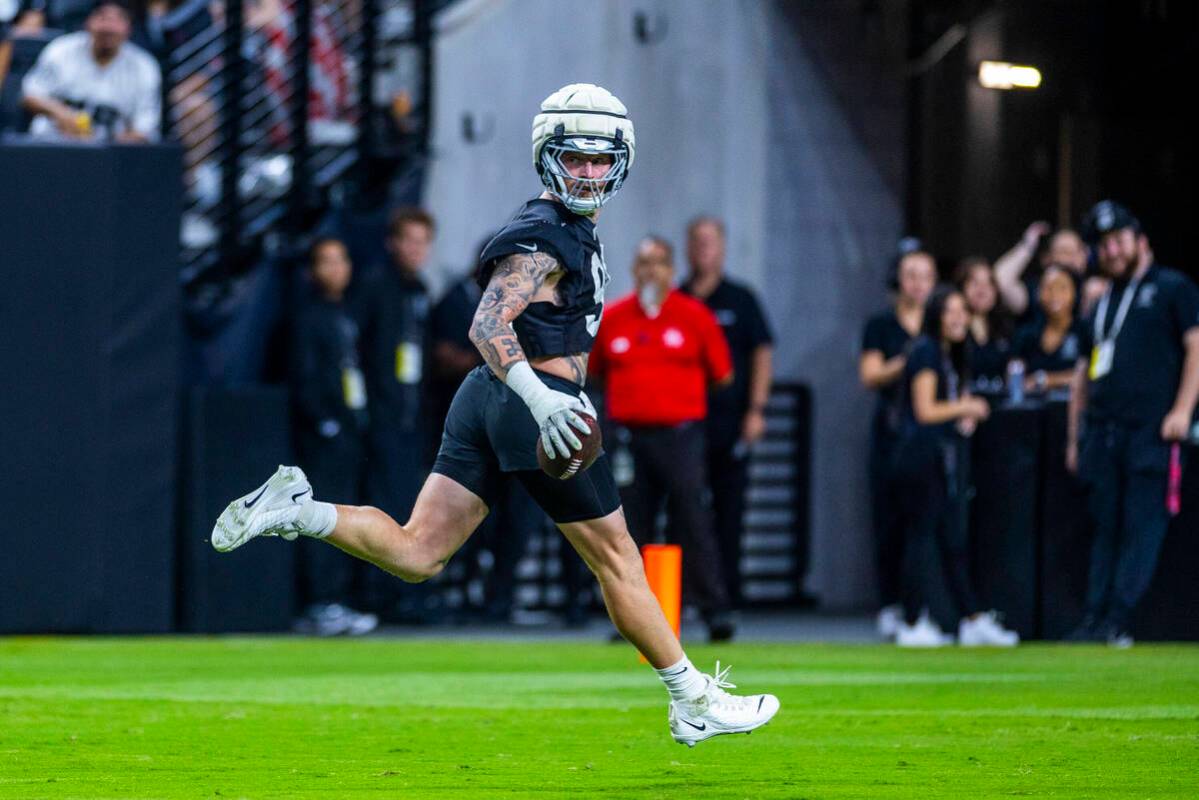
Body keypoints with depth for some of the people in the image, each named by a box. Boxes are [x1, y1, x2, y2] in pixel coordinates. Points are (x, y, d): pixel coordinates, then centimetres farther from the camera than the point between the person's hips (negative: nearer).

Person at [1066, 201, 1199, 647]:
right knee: (1105, 528, 5)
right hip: (1102, 432, 6)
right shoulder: (1101, 304, 23)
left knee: (1142, 525, -10)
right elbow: (1084, 372, 24)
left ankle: (1118, 621, -14)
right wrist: (1075, 436, 18)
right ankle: (1095, 619, 5)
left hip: (1152, 429, -6)